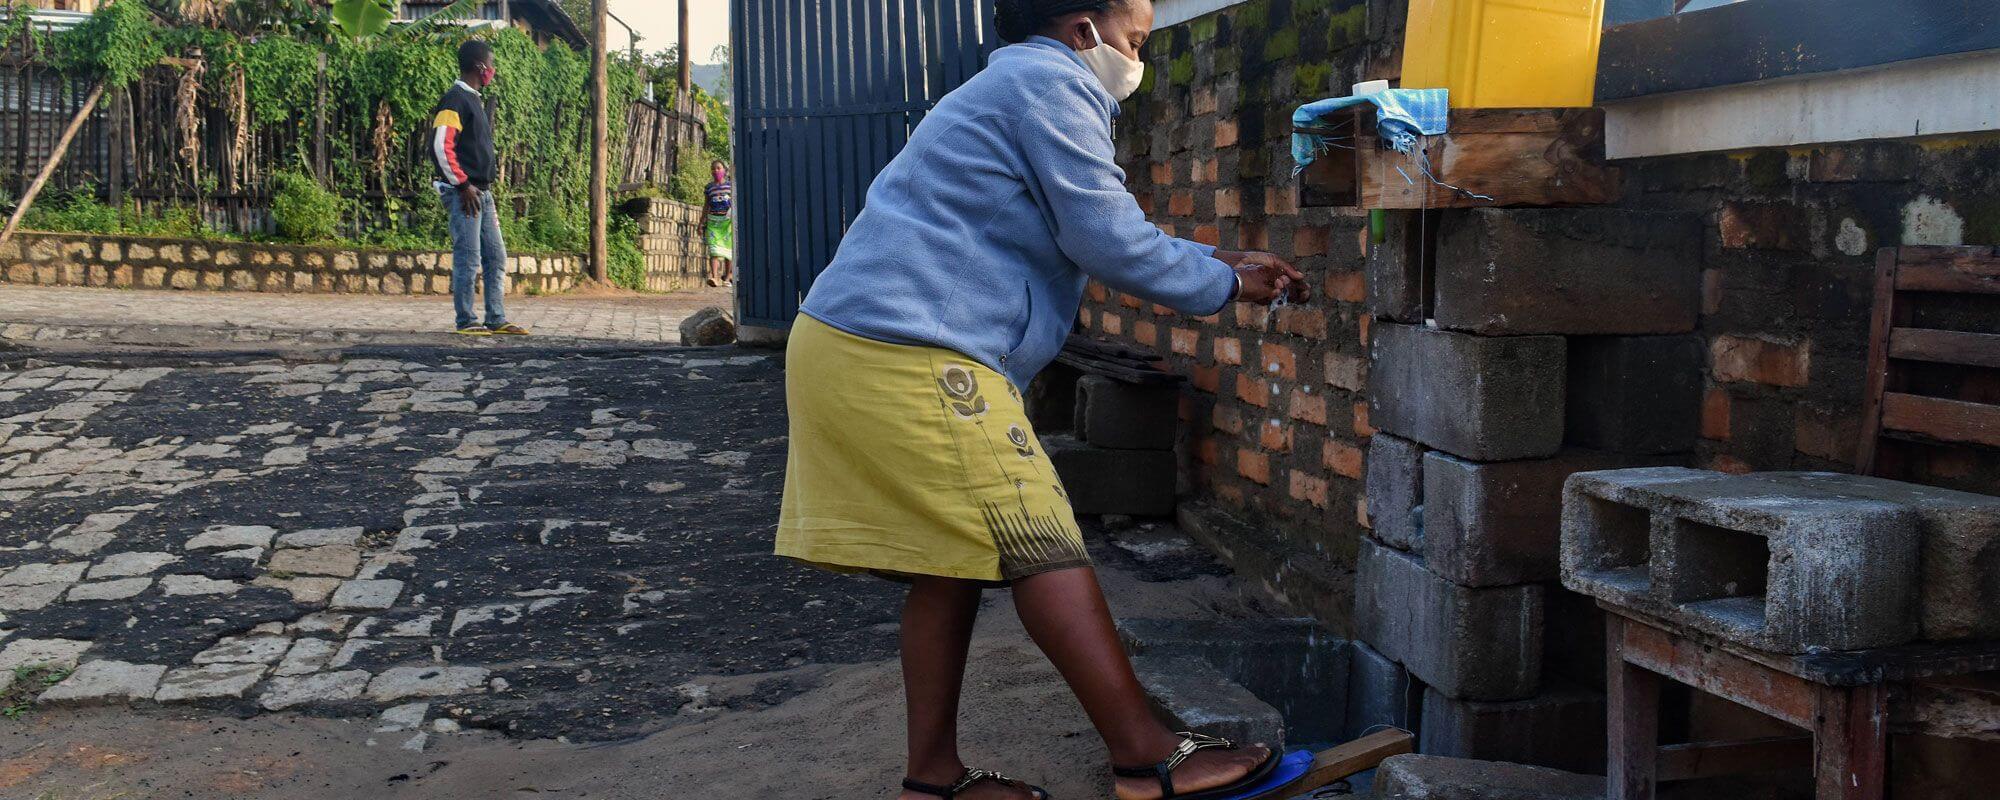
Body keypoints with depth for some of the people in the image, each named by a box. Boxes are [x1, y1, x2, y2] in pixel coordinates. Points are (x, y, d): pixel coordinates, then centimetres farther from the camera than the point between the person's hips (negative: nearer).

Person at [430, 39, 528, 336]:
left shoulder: (474, 100, 19)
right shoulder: (455, 100, -10)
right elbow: (441, 147, -19)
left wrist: (485, 188, 18)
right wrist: (463, 185, -17)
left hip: (481, 192, 10)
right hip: (464, 193, -10)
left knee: (496, 257, 9)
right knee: (468, 259, -6)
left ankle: (497, 320, 14)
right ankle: (466, 322, 0)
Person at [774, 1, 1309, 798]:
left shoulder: (1012, 89, 28)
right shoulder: (1052, 83, -5)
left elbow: (1098, 232, 31)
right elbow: (1109, 241, -10)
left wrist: (1219, 259, 27)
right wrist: (1222, 285, 4)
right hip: (910, 359, -11)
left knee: (951, 564, 12)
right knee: (1043, 548, -7)